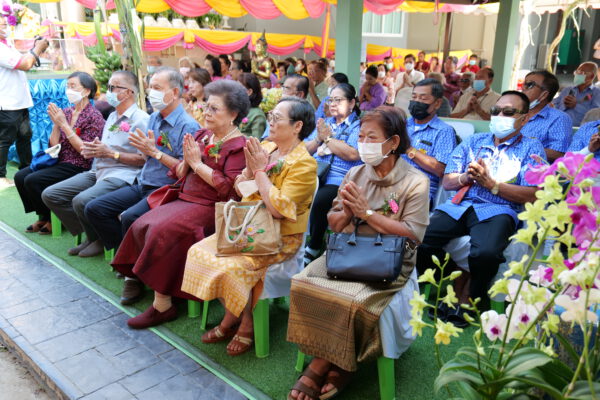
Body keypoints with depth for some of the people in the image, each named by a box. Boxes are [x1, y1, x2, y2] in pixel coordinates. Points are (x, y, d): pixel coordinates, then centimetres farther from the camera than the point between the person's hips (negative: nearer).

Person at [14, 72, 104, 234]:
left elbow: (85, 150, -19)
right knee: (20, 177, -3)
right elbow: (54, 145, 8)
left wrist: (64, 124, -17)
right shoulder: (66, 112, 9)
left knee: (32, 180, -19)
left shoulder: (94, 116, -11)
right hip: (59, 161, 8)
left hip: (78, 166, -8)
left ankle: (52, 220, 3)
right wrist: (56, 123, -8)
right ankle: (43, 217, 12)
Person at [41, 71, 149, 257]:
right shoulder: (112, 117, 22)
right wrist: (92, 150, 6)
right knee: (50, 194, 1)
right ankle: (89, 235, 8)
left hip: (121, 175, -9)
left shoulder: (141, 119, -8)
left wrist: (110, 153, -17)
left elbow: (145, 159, -16)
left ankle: (99, 240, -2)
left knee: (82, 201, -32)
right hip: (97, 171, 10)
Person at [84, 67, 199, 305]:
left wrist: (155, 152, -21)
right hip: (142, 185, 9)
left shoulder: (188, 126, -14)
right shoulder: (154, 118, 11)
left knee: (130, 218, -32)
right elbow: (146, 155, 16)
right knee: (94, 209, 1)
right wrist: (144, 148, -7)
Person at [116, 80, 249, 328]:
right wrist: (186, 160, -7)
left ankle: (163, 305, -12)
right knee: (141, 226, -10)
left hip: (211, 208, -8)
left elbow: (230, 188, -21)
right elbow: (178, 173, 16)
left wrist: (197, 164, -14)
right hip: (184, 200, 8)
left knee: (161, 231, -24)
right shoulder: (201, 136, 14)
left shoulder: (238, 147, -9)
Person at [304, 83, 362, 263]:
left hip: (339, 178, -5)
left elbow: (353, 154, -13)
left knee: (319, 200, -33)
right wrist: (319, 138, 0)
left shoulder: (358, 126, 5)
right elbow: (305, 150, 20)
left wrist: (327, 138, -6)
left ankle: (314, 248, -13)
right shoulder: (325, 123, 25)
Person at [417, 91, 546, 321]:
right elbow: (447, 181, 17)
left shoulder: (531, 148, 13)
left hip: (498, 210, -3)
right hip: (459, 205, 4)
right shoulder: (473, 142, 24)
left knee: (486, 252, -36)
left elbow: (532, 195, -1)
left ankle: (470, 296, -3)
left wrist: (490, 183, -8)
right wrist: (466, 177, -5)